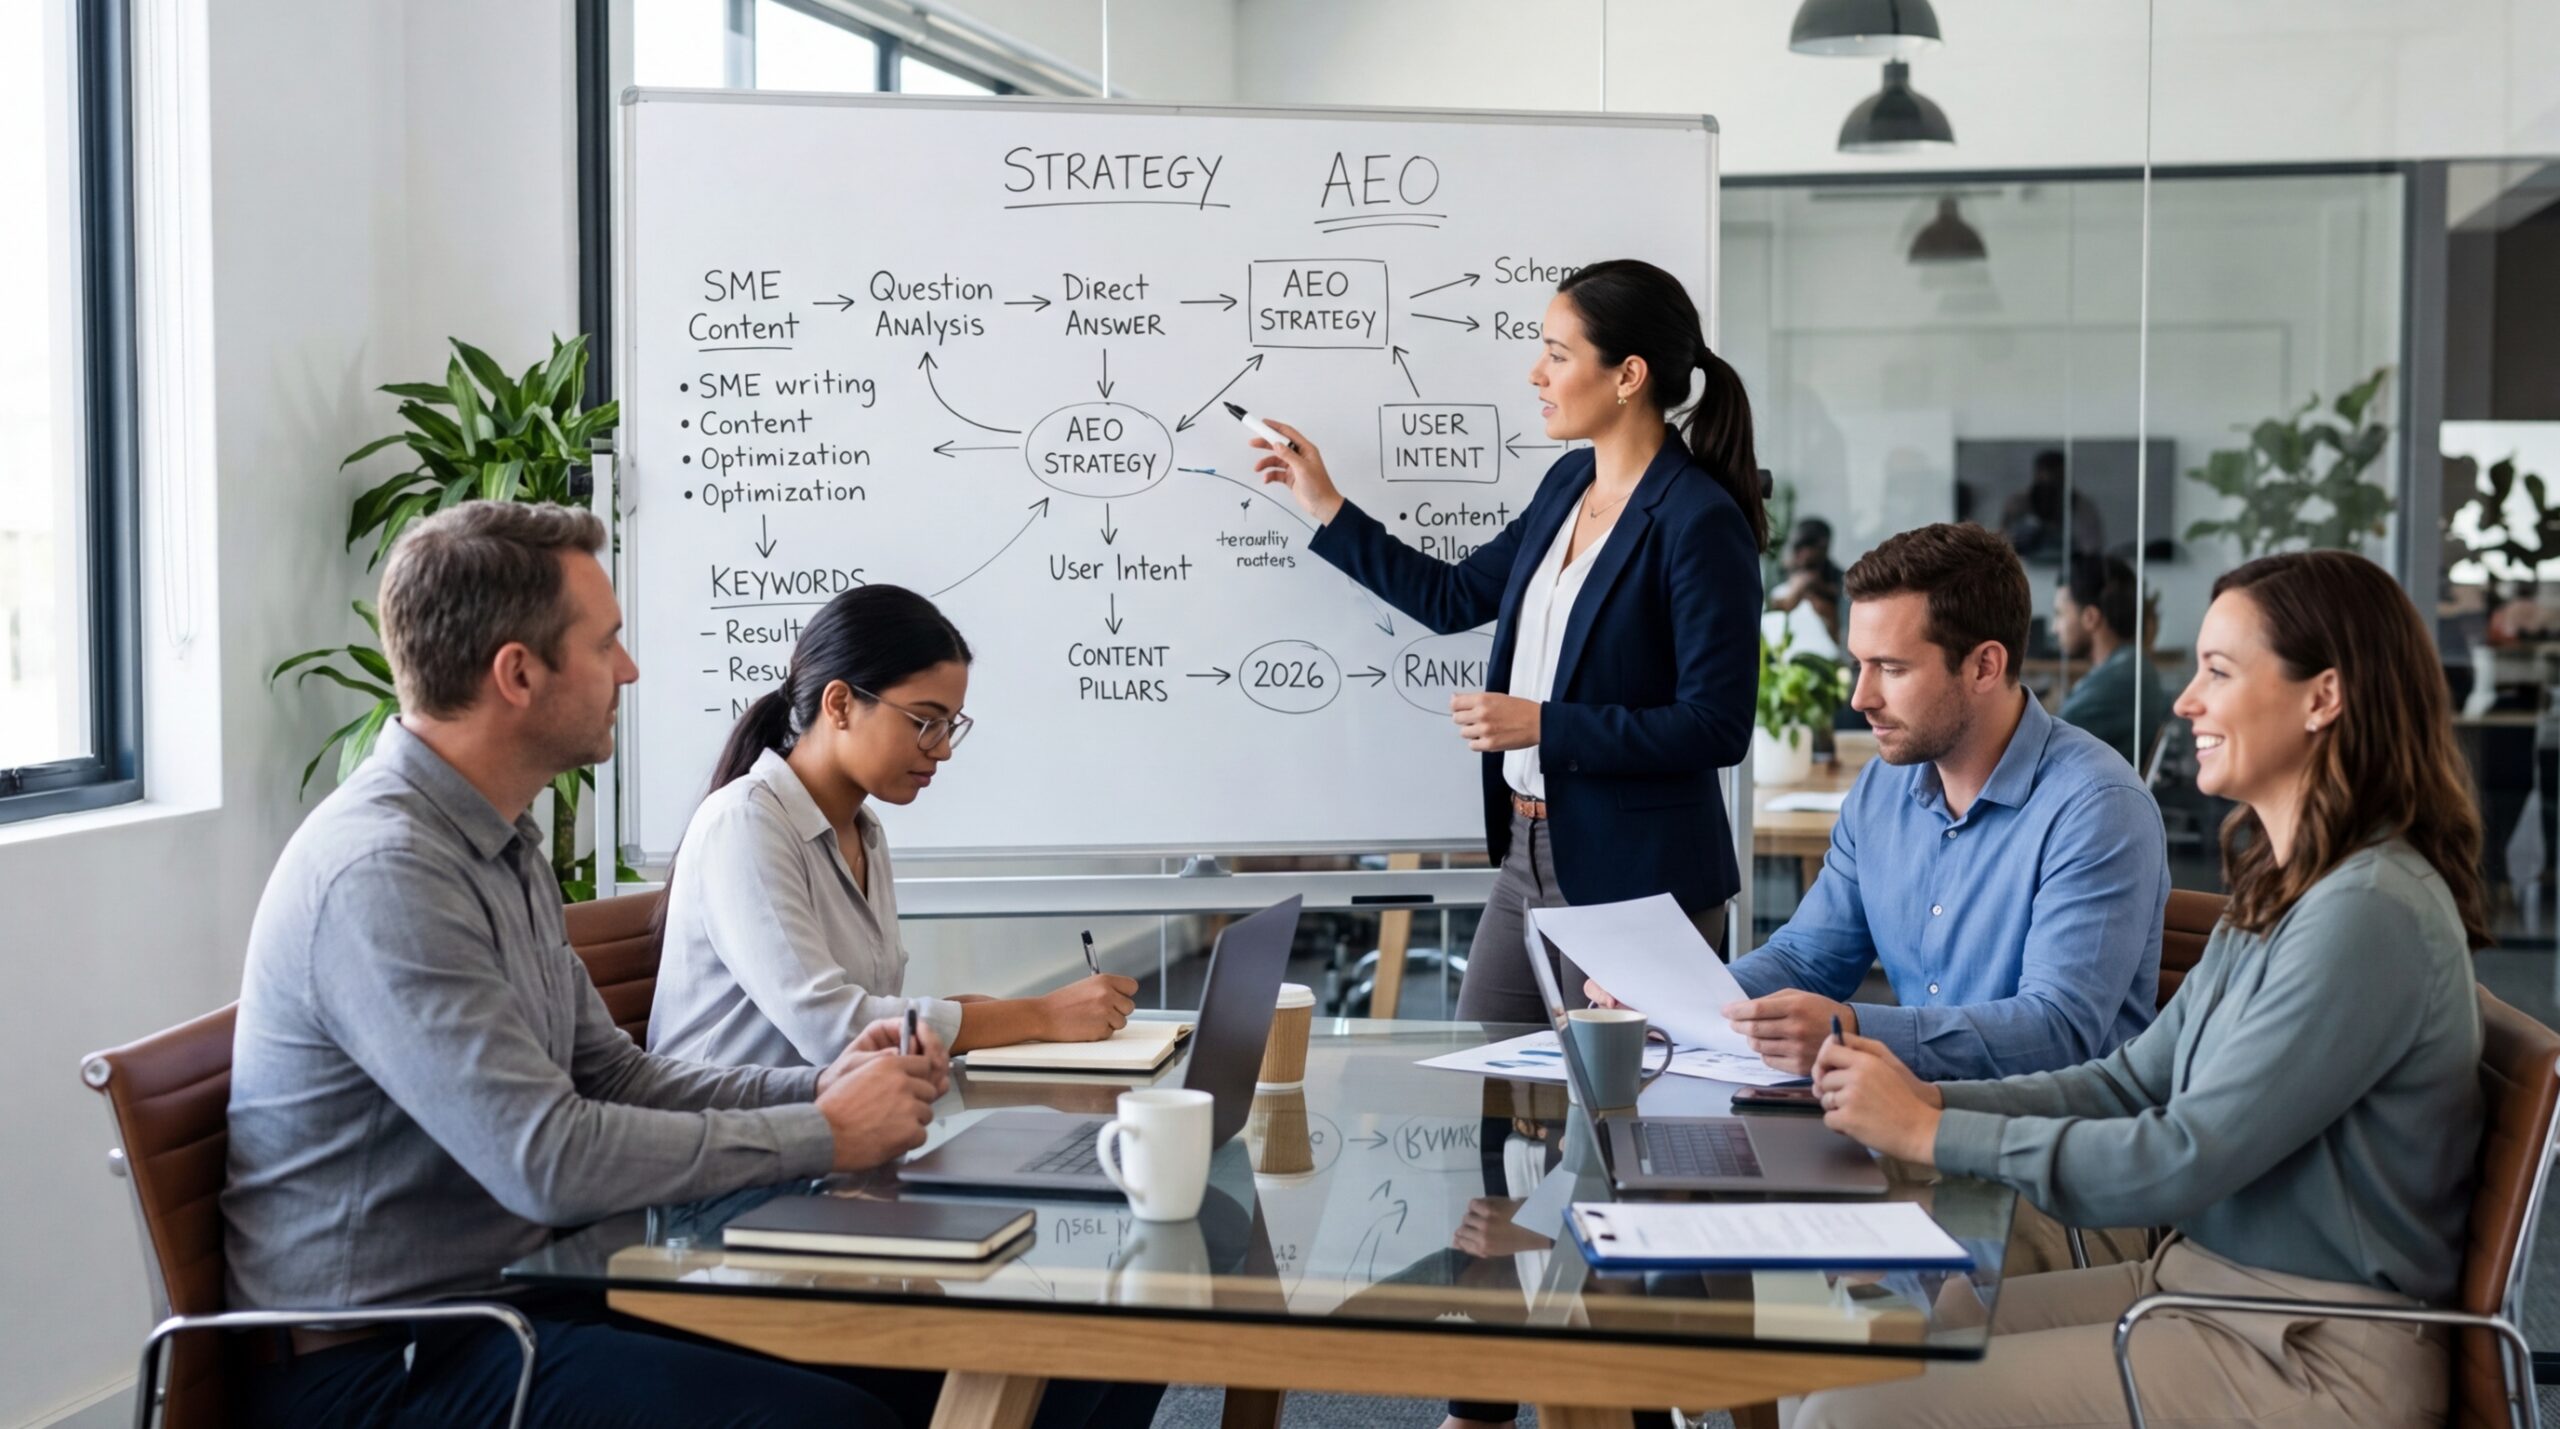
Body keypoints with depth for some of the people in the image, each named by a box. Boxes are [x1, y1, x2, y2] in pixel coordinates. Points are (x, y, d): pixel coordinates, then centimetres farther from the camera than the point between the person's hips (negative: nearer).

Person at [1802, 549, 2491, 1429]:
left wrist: (1930, 1134, -15)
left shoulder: (2370, 914, -21)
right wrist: (1932, 1096, -3)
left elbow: (2181, 1164, -22)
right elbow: (2136, 1079, 11)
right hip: (2198, 1279, 9)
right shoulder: (2279, 889, 10)